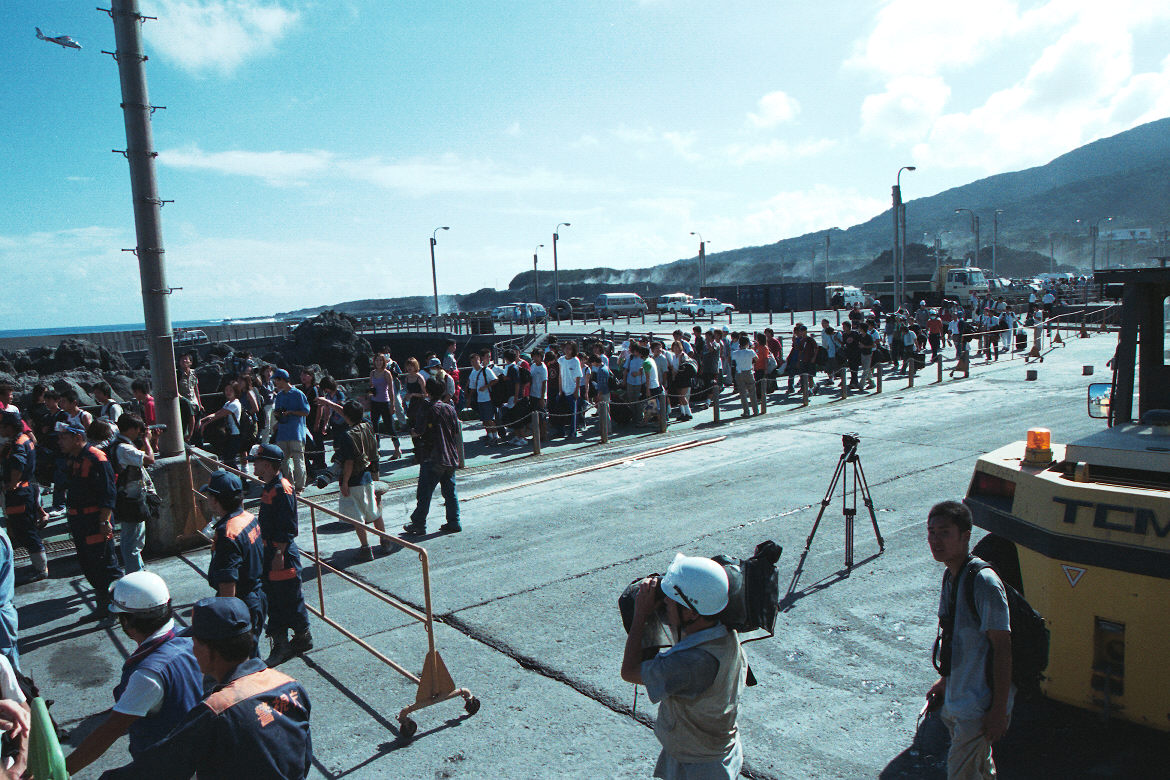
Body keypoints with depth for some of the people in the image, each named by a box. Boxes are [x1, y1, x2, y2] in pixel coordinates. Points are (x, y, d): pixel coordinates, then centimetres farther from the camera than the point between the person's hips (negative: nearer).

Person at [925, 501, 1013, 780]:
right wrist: (946, 680, 19)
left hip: (981, 707, -8)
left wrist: (999, 710, -19)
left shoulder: (984, 582, -22)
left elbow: (1002, 647, -21)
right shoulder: (950, 576, 4)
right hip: (956, 700, 8)